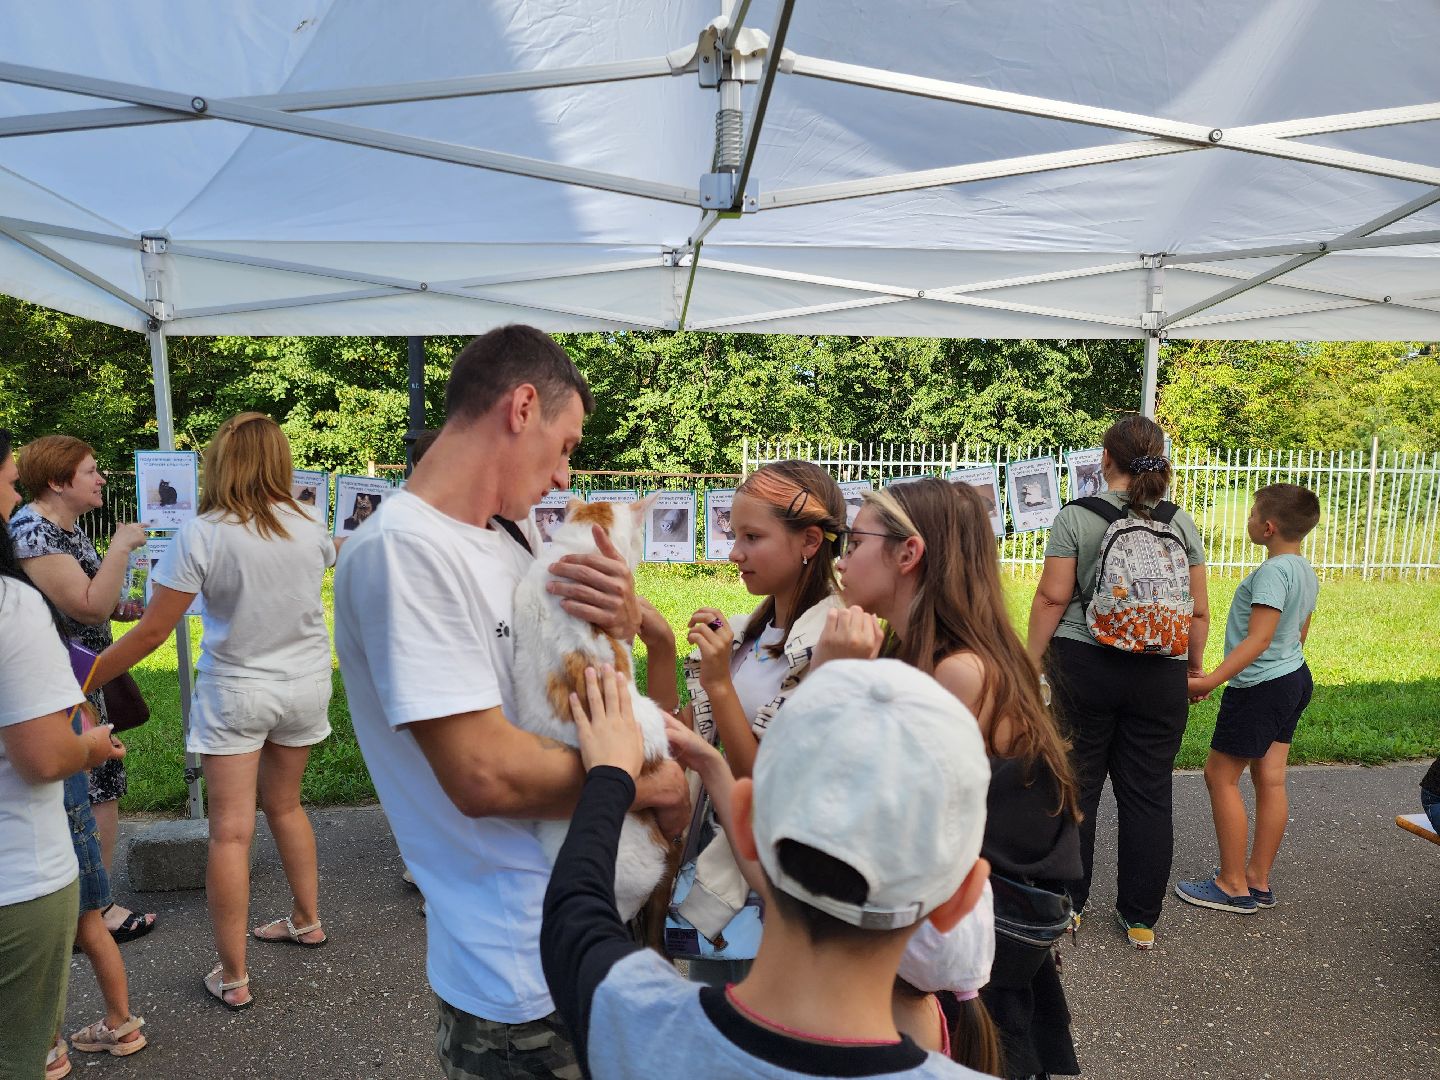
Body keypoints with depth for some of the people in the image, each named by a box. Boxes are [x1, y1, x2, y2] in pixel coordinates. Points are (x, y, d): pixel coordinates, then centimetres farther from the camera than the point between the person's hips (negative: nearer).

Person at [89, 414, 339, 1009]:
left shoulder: (201, 535, -16)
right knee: (284, 804, 23)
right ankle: (306, 920, 37)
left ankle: (232, 977, 9)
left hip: (235, 692, -4)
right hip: (306, 686, 5)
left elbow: (153, 630, -14)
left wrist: (82, 678, -3)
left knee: (230, 830, 2)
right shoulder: (309, 527, -5)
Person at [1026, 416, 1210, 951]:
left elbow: (1052, 597, -9)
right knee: (1148, 795, 11)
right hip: (1158, 676, 2)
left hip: (1082, 666, -2)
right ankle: (1141, 918, 22)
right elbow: (1198, 610, 4)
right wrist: (1195, 667, 17)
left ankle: (1065, 904, 23)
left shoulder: (1075, 516, -7)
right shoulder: (1181, 523, 2)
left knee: (1073, 787, 11)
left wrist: (1033, 659, 0)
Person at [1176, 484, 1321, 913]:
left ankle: (1232, 885, 8)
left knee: (1221, 775, 0)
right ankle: (1258, 881, 21)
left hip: (1260, 685, -10)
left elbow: (1258, 640, -27)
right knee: (1270, 779, 12)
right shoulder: (1306, 571, 8)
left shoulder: (1272, 571, -22)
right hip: (1294, 677, 10)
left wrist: (1210, 681, -29)